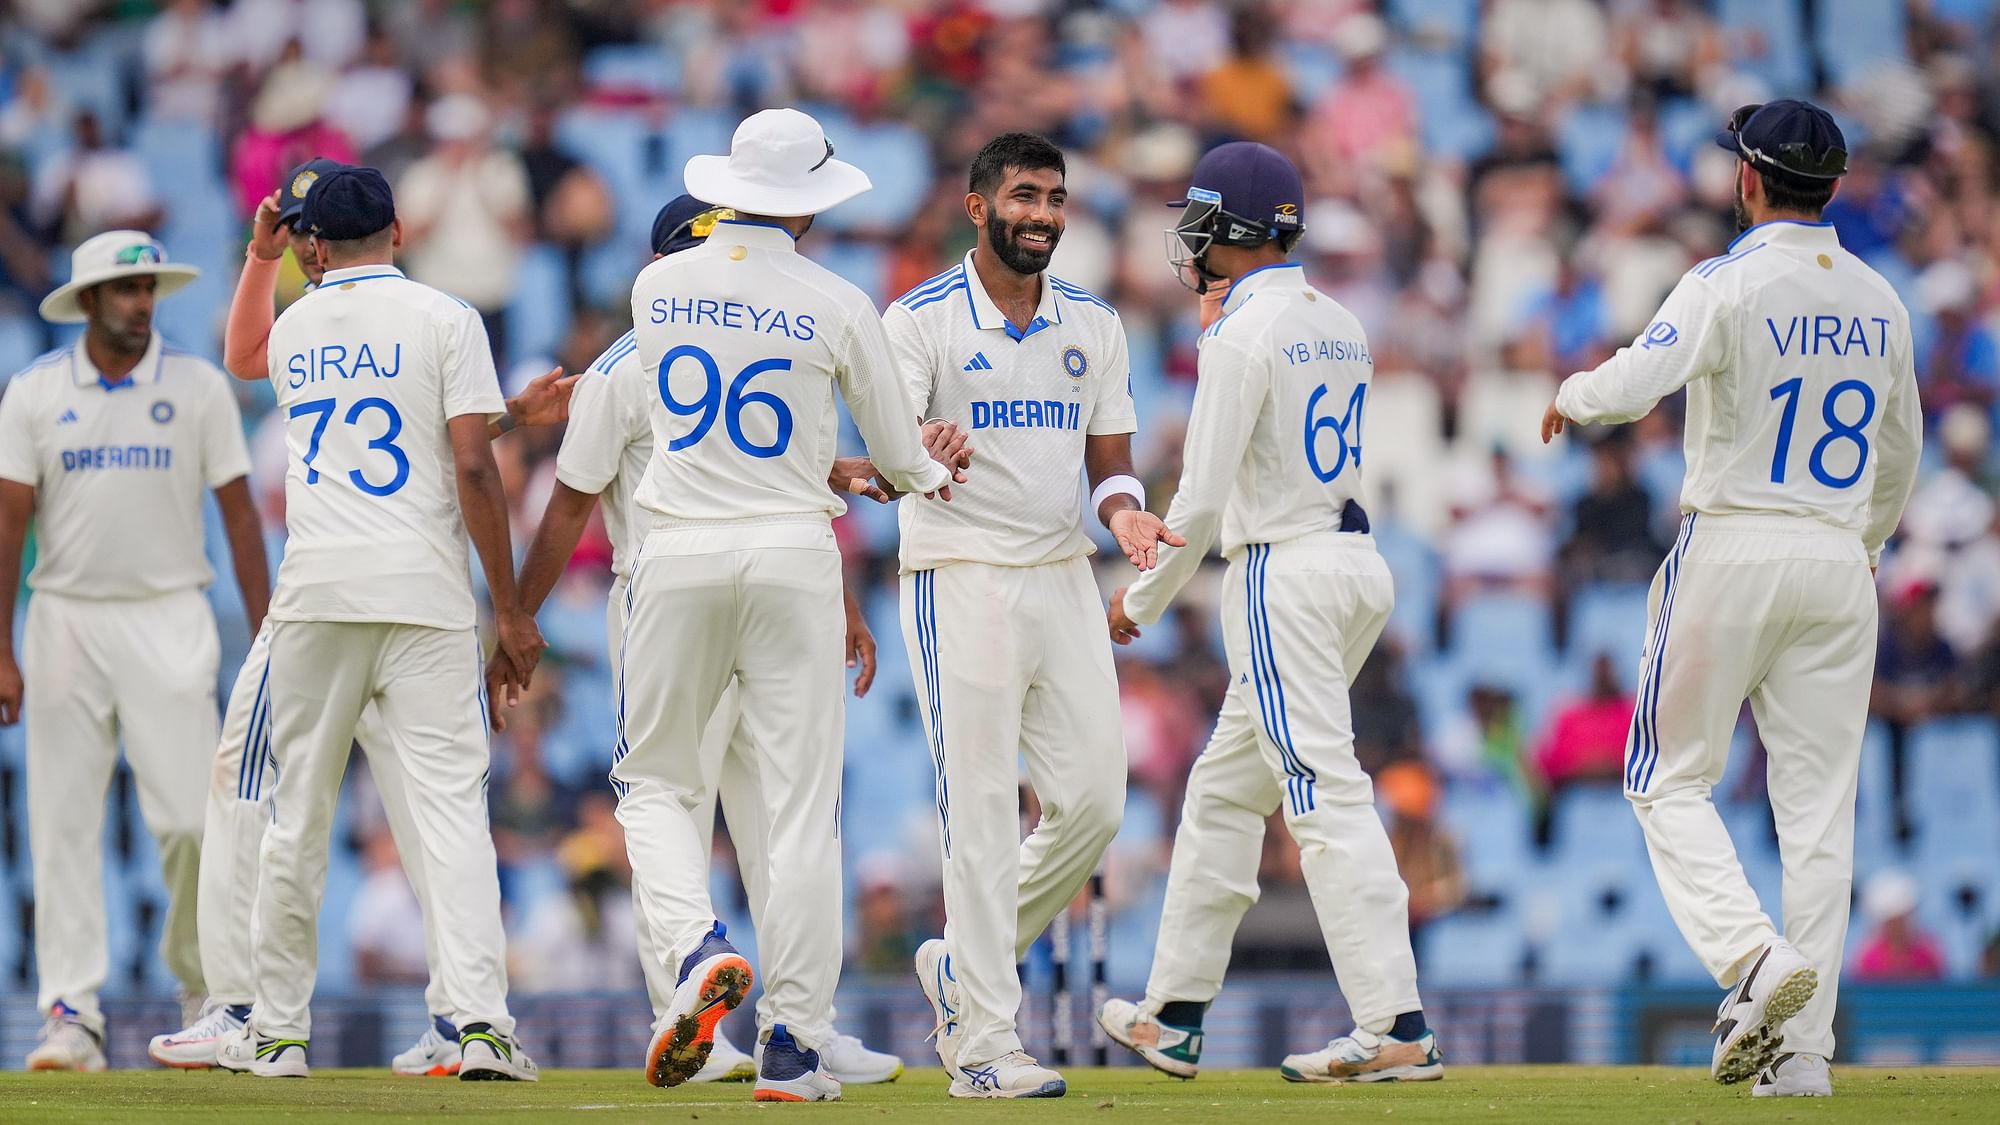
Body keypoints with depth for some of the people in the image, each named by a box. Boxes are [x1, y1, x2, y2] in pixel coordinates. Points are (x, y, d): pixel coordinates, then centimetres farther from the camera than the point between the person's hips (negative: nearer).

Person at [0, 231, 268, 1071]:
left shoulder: (198, 387, 3)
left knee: (190, 816, -9)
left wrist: (265, 646, -2)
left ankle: (203, 985, 12)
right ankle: (72, 1015, 0)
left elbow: (240, 516, 3)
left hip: (169, 622, -1)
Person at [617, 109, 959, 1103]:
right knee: (802, 802, 2)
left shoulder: (656, 287, 5)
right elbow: (901, 456, 8)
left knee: (654, 779, 13)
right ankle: (792, 1047, -1)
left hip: (677, 558, 1)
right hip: (793, 556, -1)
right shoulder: (835, 306, -3)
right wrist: (931, 480, 32)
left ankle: (697, 948, -15)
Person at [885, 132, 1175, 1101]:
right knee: (980, 814, -8)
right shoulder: (920, 320, -4)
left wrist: (1124, 511, -8)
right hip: (961, 583, -6)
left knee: (1092, 802, 2)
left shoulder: (1093, 325, 12)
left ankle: (961, 962, 23)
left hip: (1063, 579, 6)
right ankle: (982, 1045, -6)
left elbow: (1109, 460, 14)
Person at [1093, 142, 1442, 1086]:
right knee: (1225, 789, 17)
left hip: (1282, 572, -9)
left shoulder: (1243, 333, -12)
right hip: (1357, 559, 9)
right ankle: (1173, 1016, 22)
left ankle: (1396, 1028, -17)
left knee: (1326, 796, -12)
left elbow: (1203, 497, -14)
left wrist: (1141, 598, -1)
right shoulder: (1340, 325, 13)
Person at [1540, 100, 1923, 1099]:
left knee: (1670, 780, 6)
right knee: (1819, 802, 5)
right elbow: (1898, 459, 19)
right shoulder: (1878, 303, 9)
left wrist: (1570, 396, -2)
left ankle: (1753, 954, -18)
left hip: (1731, 555, -5)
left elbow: (1635, 382, -23)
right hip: (1837, 566, 5)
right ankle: (1803, 1048, 1)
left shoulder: (1730, 286, -10)